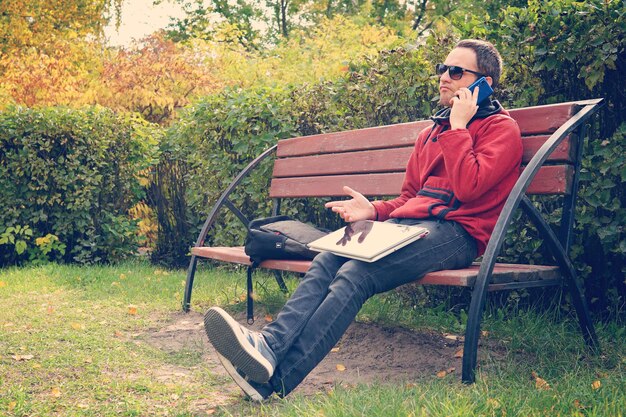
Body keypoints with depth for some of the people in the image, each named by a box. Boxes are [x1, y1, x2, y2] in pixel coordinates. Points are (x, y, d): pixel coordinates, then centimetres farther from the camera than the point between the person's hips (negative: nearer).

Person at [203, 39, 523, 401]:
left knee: (357, 274, -30)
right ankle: (270, 345, -36)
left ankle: (275, 378, -39)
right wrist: (375, 210, 7)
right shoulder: (431, 132, 27)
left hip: (455, 232, -7)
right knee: (328, 260, -20)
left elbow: (468, 186, -14)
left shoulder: (501, 128, 4)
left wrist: (458, 126, -6)